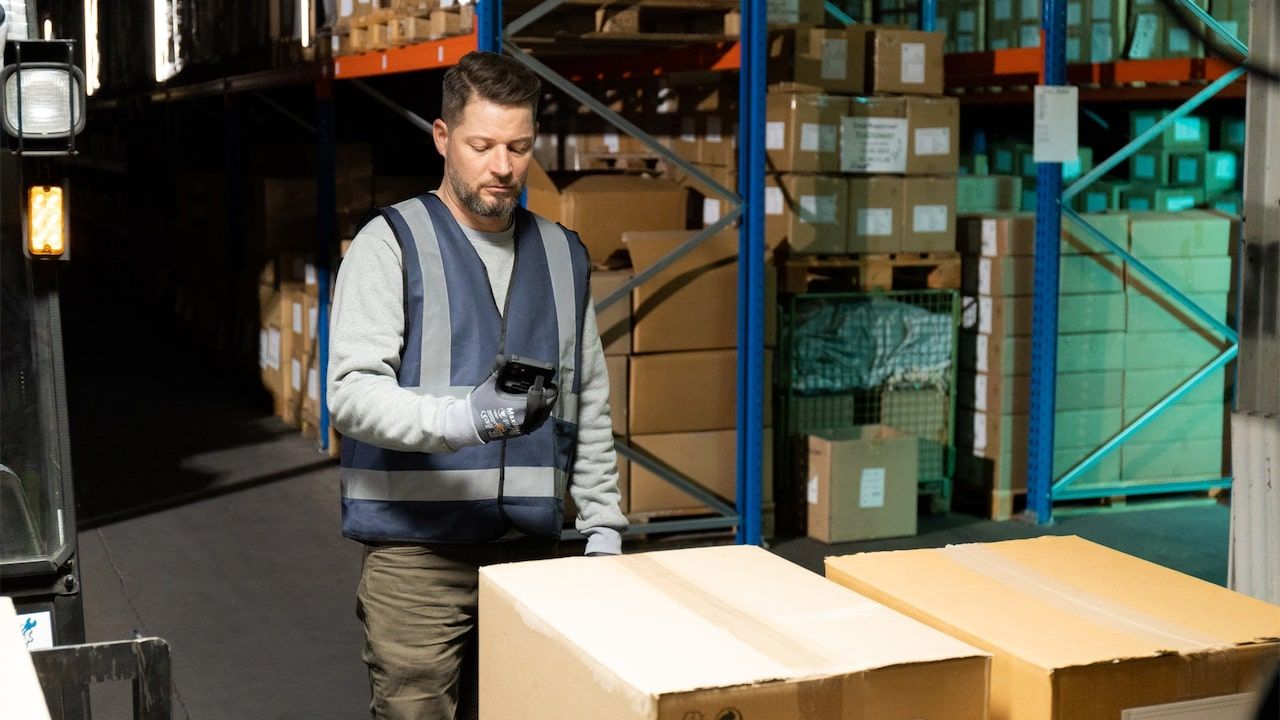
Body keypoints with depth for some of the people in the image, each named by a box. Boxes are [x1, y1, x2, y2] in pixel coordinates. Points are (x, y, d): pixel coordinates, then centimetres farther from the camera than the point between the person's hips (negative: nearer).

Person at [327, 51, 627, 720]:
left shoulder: (564, 255, 14)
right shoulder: (391, 243, -2)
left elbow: (591, 408, 18)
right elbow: (350, 390, -13)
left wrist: (602, 526, 12)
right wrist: (462, 417, -29)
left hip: (529, 546, 4)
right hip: (415, 547, -4)